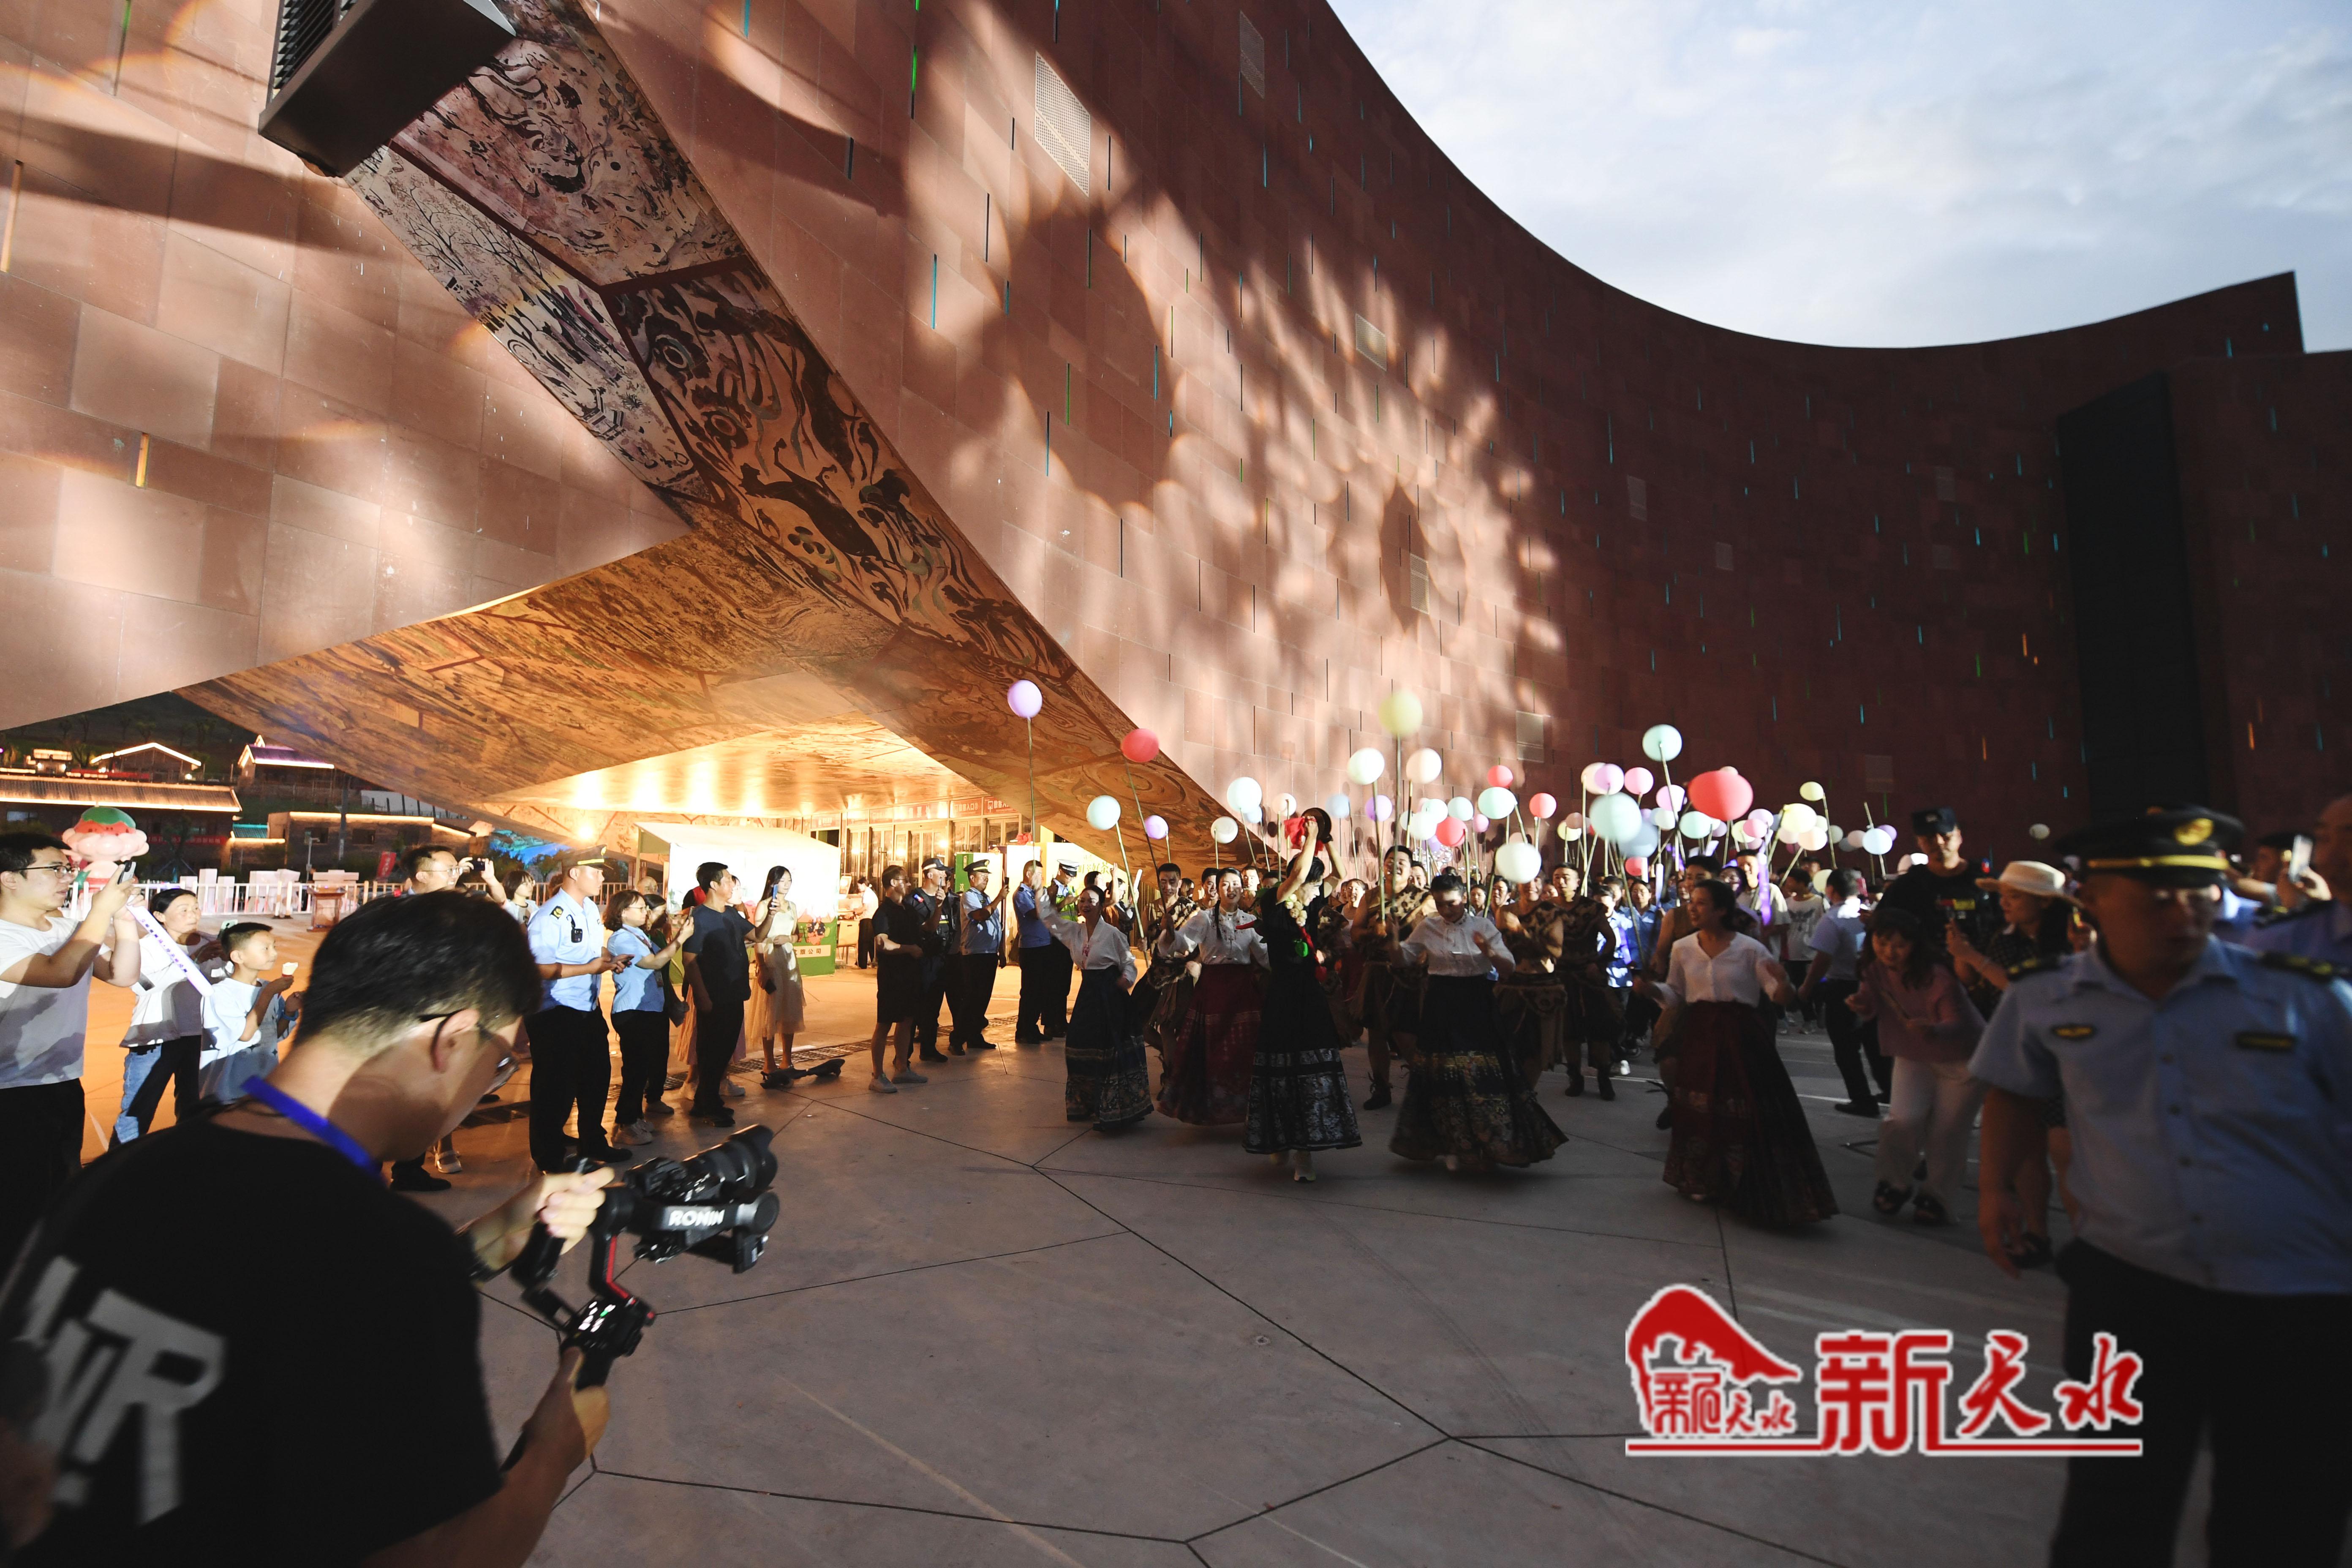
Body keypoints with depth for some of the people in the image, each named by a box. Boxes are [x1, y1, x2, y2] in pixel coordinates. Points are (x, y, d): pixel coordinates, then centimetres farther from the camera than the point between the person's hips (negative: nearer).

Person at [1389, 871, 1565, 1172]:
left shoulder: (1483, 926, -2)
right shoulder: (1428, 926, 3)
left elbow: (1510, 967, -7)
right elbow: (1404, 958, 10)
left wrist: (1489, 952, -27)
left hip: (1476, 1005, -1)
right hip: (1441, 1007, 1)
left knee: (1482, 1073, 0)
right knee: (1445, 1077, 6)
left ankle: (1489, 1145, 18)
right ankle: (1455, 1146, 22)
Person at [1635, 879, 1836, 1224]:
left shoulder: (1750, 949, -8)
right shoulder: (1683, 949, 2)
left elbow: (1782, 997, -8)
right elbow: (1675, 996, 10)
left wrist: (1783, 983, -30)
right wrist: (1651, 988, -9)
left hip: (1742, 1039, -3)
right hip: (1699, 1036, 3)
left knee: (1747, 1114, -3)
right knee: (1699, 1112, 11)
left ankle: (1755, 1189, 14)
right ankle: (1704, 1182, 30)